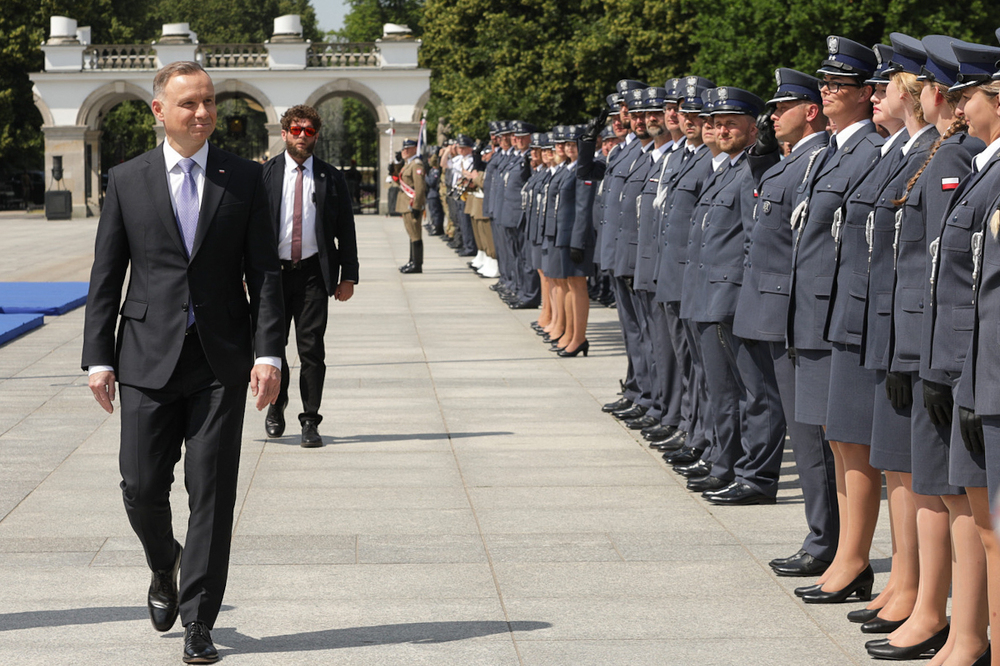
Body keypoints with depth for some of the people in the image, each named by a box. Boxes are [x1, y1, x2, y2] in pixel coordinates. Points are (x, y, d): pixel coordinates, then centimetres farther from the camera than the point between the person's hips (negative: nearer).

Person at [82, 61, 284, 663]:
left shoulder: (244, 178, 5)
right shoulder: (127, 181, 5)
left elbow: (264, 271, 3)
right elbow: (106, 275, 6)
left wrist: (269, 352, -7)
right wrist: (99, 358, -1)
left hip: (221, 362, 0)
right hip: (148, 358, 0)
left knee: (212, 491, -2)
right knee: (142, 487, 0)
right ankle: (165, 566, 33)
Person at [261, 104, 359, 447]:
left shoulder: (331, 178, 5)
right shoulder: (264, 174, 4)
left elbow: (346, 230, 7)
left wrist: (348, 275, 2)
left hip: (313, 273, 0)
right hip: (273, 272, 0)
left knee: (312, 348, -4)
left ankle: (310, 421, 3)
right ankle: (276, 407, 31)